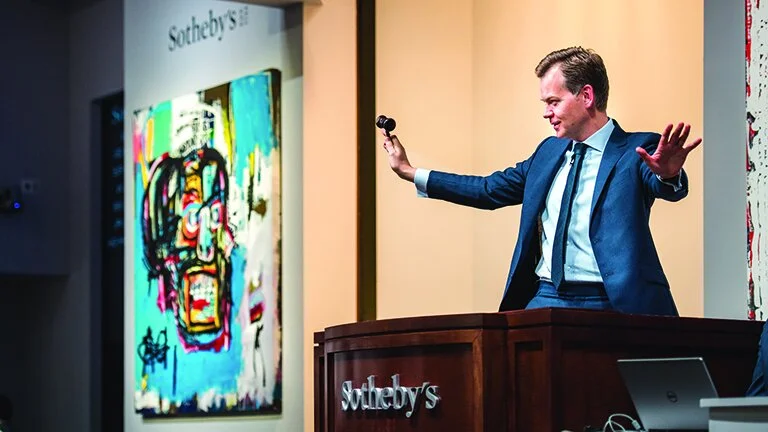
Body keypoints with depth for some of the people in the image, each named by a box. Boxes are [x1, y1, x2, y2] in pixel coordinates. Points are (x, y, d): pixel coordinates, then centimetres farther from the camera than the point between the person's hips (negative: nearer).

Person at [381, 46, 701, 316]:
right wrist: (410, 173, 27)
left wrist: (669, 174, -47)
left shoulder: (637, 151, -2)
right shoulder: (549, 152, 18)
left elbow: (667, 189, -21)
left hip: (608, 307, -5)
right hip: (544, 299, 5)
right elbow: (490, 189, 26)